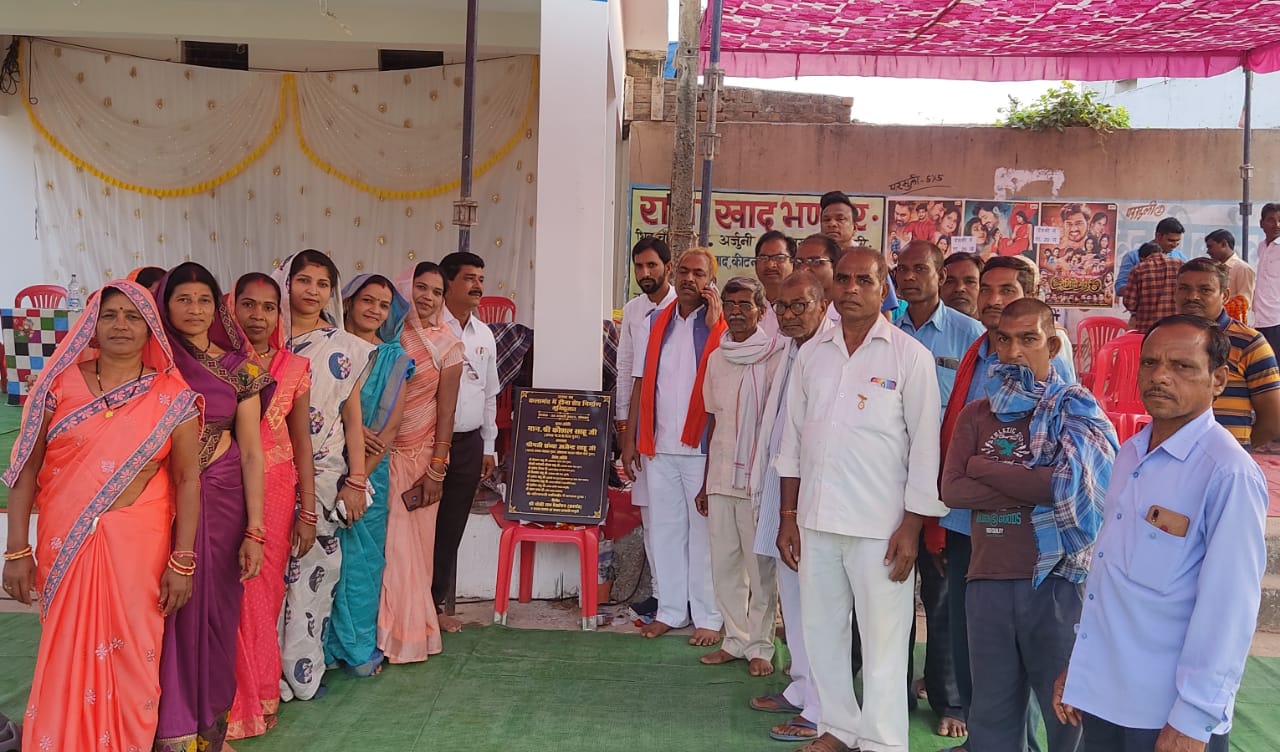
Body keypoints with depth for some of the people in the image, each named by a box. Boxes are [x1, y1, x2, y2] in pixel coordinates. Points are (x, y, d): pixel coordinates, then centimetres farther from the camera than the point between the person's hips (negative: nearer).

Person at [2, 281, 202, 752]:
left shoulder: (173, 398, -1)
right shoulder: (60, 384, 1)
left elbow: (187, 478, -2)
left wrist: (182, 562, -5)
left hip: (138, 545, -1)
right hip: (64, 544, 1)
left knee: (132, 656, 6)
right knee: (66, 656, 10)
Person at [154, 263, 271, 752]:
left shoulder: (240, 369, 2)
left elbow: (252, 454, 0)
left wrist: (254, 531, -4)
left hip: (222, 503, 1)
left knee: (215, 611, 8)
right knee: (169, 612, 3)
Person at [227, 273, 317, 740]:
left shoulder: (294, 368, 4)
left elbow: (302, 444, 6)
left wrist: (307, 513, 4)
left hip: (276, 494, 2)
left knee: (265, 591, 8)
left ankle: (260, 696, 25)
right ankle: (235, 701, 16)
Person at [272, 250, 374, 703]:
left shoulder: (344, 348, 4)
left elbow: (353, 417, 5)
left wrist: (356, 480, -1)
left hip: (323, 473, 0)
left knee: (313, 567, 2)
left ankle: (300, 669, 16)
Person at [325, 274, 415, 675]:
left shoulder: (395, 358, 5)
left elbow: (391, 425, -1)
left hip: (370, 468, 0)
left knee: (361, 556, 4)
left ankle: (359, 648, 16)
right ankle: (326, 643, 15)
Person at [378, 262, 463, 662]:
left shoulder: (447, 345, -2)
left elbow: (446, 411, -3)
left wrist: (437, 469, -7)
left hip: (420, 455, -1)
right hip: (381, 453, 1)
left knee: (411, 544, 4)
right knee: (383, 543, 3)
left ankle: (408, 636, 19)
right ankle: (382, 632, 18)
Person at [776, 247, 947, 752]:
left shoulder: (909, 355, -4)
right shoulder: (812, 353, 9)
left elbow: (924, 445, -5)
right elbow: (793, 438, 11)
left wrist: (912, 526, -9)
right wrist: (788, 516, 8)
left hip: (879, 524, -4)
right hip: (816, 520, 5)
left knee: (883, 638, 2)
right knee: (822, 630, 13)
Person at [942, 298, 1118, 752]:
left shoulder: (1076, 410, 1)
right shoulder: (977, 415, 9)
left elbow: (1071, 482, -17)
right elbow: (951, 490, -3)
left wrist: (983, 467, -7)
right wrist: (1034, 491, -12)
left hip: (1057, 579, -3)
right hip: (988, 580, 3)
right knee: (992, 709, 13)